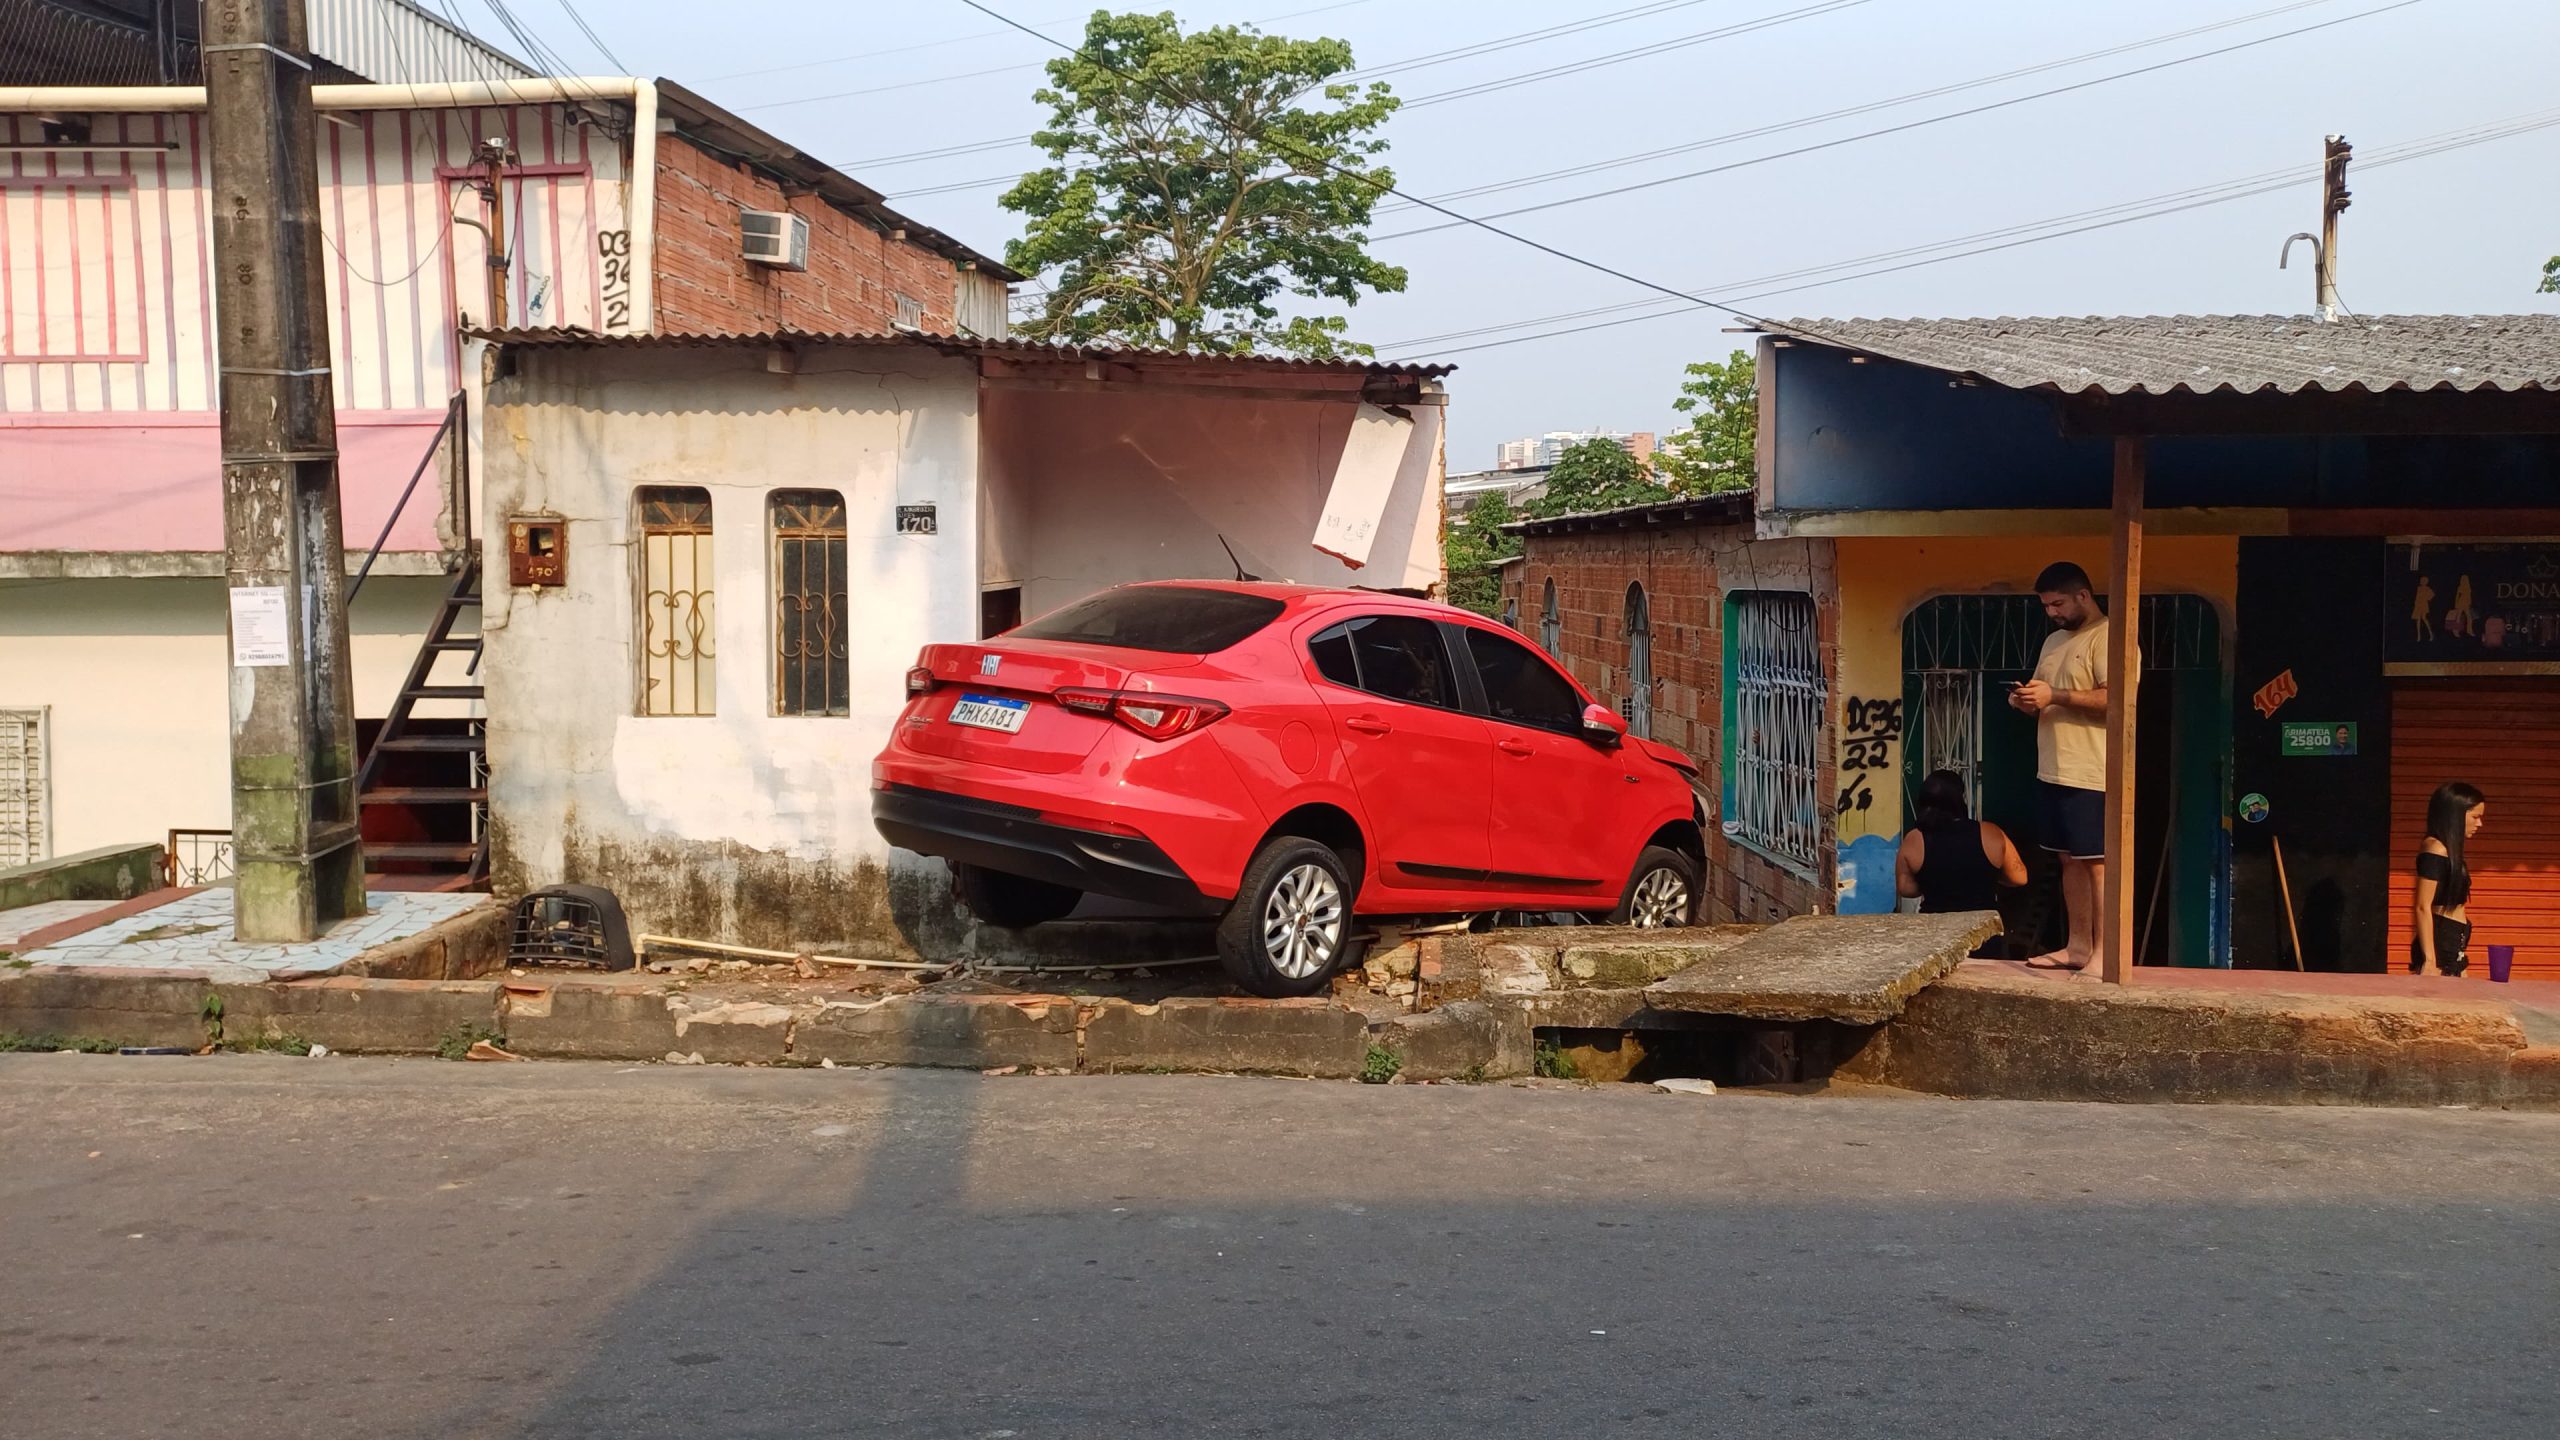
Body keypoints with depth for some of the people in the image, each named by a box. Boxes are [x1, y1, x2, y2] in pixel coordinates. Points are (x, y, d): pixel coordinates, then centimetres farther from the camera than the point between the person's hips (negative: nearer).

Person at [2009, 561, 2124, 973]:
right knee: (2070, 860, 11)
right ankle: (2078, 946, 17)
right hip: (2052, 771, 9)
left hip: (2091, 775, -9)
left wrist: (2055, 696, -21)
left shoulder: (2107, 638, -10)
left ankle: (2103, 953, -3)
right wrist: (2027, 700, 3)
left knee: (2098, 862, -5)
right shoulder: (2054, 641, 19)